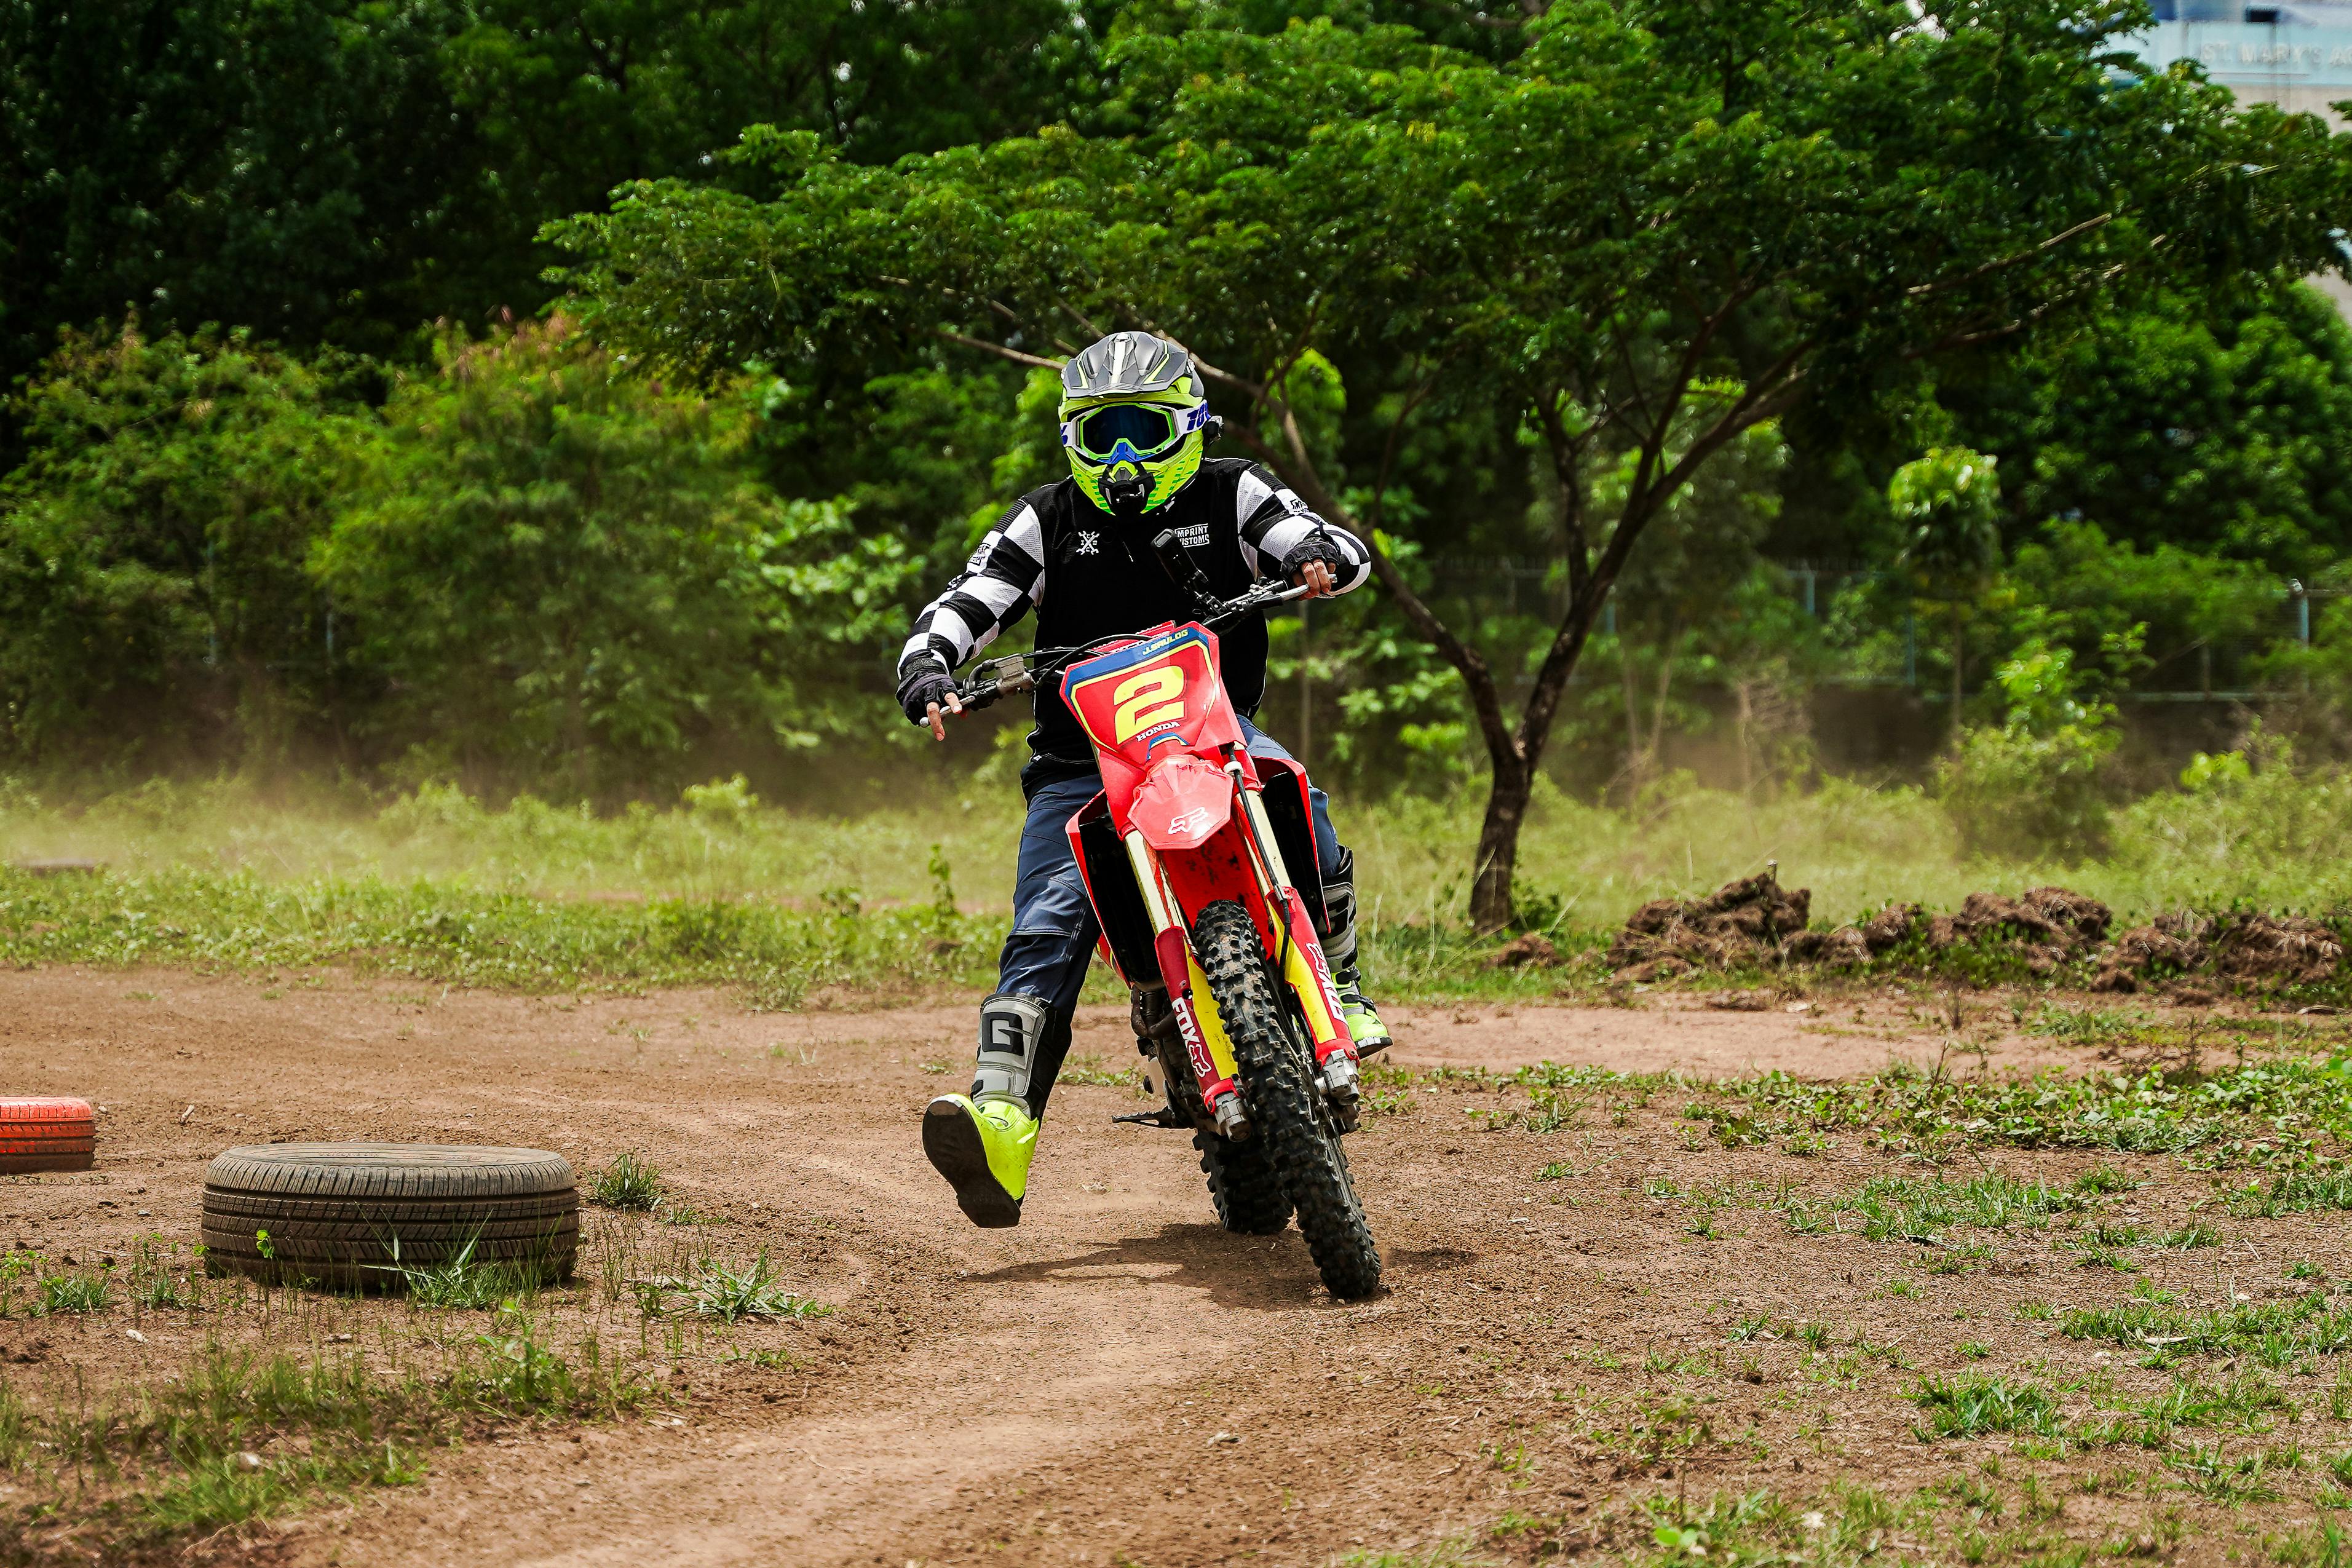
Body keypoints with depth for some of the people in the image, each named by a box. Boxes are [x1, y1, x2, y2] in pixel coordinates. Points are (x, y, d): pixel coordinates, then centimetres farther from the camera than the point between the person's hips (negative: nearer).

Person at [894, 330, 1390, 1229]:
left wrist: (1323, 562, -28)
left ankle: (1338, 986, -9)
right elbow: (961, 608, 3)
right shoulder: (1047, 522, 9)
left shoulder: (1230, 496, 7)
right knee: (1045, 927, -21)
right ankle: (1002, 1127, -35)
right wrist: (927, 674, -19)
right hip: (1081, 758, 0)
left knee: (1305, 814, -32)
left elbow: (1339, 547, -3)